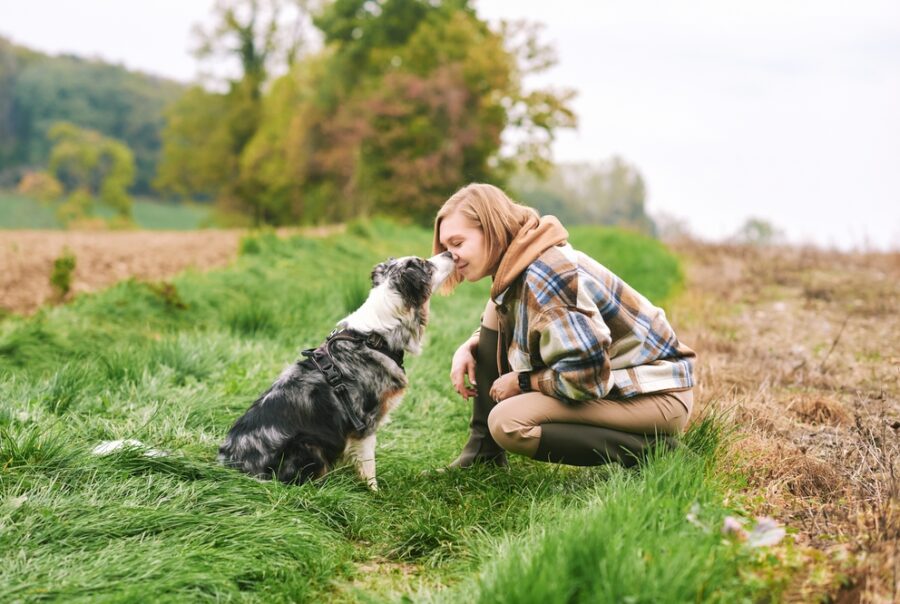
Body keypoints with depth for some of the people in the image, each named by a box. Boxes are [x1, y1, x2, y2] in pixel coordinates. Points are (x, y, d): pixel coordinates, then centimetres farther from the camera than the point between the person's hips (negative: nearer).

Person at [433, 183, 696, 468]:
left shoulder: (542, 275, -25)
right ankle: (483, 452, 7)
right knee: (498, 311, 3)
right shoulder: (516, 266, 4)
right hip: (612, 375, 10)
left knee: (507, 423, -24)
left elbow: (585, 376, -29)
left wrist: (522, 382, -12)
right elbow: (494, 327, 25)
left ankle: (647, 449, -12)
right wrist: (469, 347, 3)